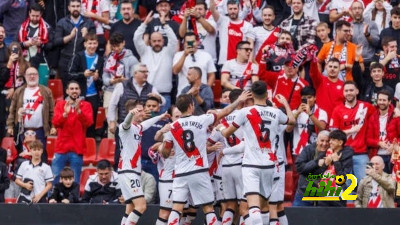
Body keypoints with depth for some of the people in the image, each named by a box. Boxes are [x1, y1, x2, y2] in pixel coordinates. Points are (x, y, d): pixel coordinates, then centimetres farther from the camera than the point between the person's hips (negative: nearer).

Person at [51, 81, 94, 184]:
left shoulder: (86, 105, 5)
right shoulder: (60, 104, 9)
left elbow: (88, 122, -11)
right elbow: (55, 122, -5)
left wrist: (78, 111, -25)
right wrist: (65, 114, -24)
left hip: (77, 150, -1)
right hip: (61, 149, 1)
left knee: (75, 182, -2)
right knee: (54, 179, -1)